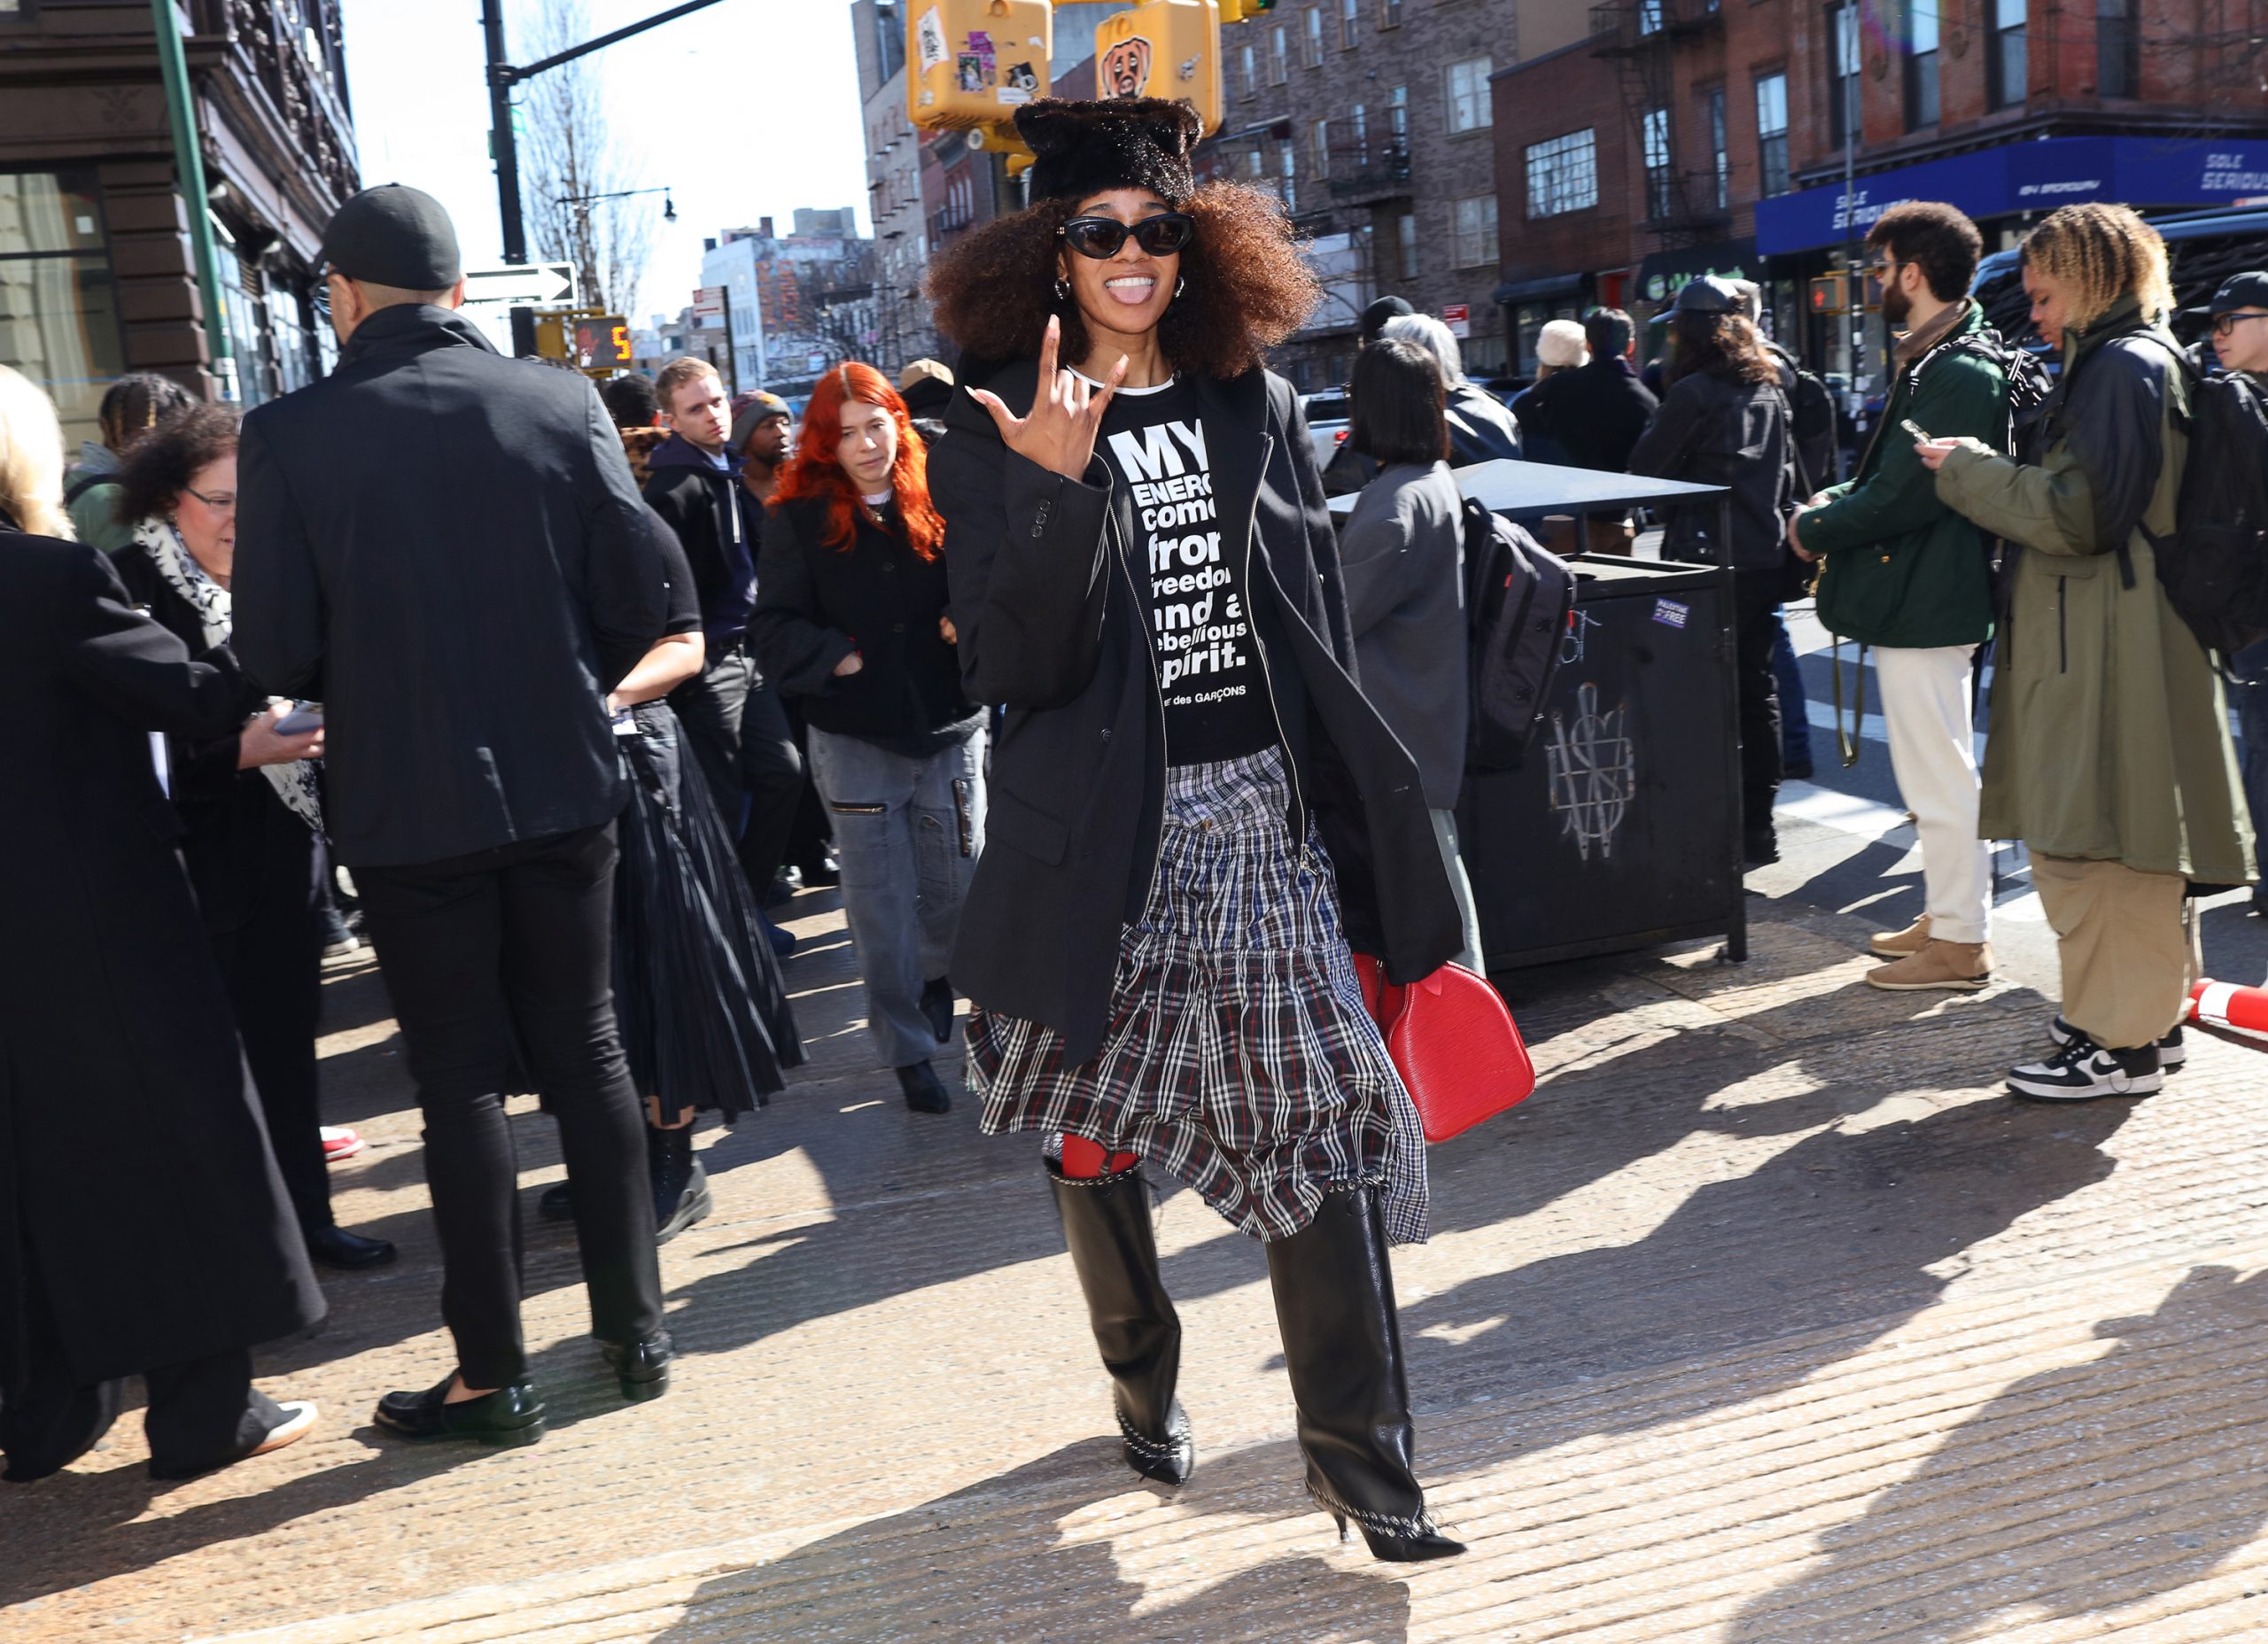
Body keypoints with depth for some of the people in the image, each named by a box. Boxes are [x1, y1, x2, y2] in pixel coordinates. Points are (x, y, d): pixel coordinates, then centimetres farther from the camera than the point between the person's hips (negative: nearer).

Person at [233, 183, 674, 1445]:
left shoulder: (291, 436, -9)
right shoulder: (565, 404, -4)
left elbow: (278, 653, -9)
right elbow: (638, 597, -4)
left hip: (408, 806, -2)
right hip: (564, 786, 2)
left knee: (464, 1077, 9)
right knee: (586, 1047, 15)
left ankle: (496, 1374, 17)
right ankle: (637, 1328, 24)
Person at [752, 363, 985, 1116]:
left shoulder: (936, 503, 1)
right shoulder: (800, 519, -2)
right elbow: (775, 629, -3)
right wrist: (839, 659, -16)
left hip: (949, 730, 2)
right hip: (854, 740, -2)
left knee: (957, 891, 12)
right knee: (881, 906, 4)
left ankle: (937, 975, 45)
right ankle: (908, 1049, 18)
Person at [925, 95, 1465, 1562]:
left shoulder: (1255, 405, 8)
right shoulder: (1000, 430, -3)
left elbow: (1320, 610, 12)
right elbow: (1009, 666, -12)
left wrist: (1351, 798, 10)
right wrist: (1060, 492, -26)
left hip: (1268, 814, 2)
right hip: (1107, 832, -2)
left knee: (1321, 1125, -2)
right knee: (1096, 1134, 13)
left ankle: (1361, 1455, 8)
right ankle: (1145, 1384, 38)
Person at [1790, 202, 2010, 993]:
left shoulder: (1958, 374, -19)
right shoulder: (1933, 361, 14)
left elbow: (1904, 494, -23)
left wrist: (1815, 530, -10)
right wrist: (1840, 499, 5)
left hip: (1925, 604, -11)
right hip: (1918, 598, 11)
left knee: (1940, 780, -2)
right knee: (1935, 776, 18)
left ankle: (1960, 944, 7)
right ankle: (1947, 917, 29)